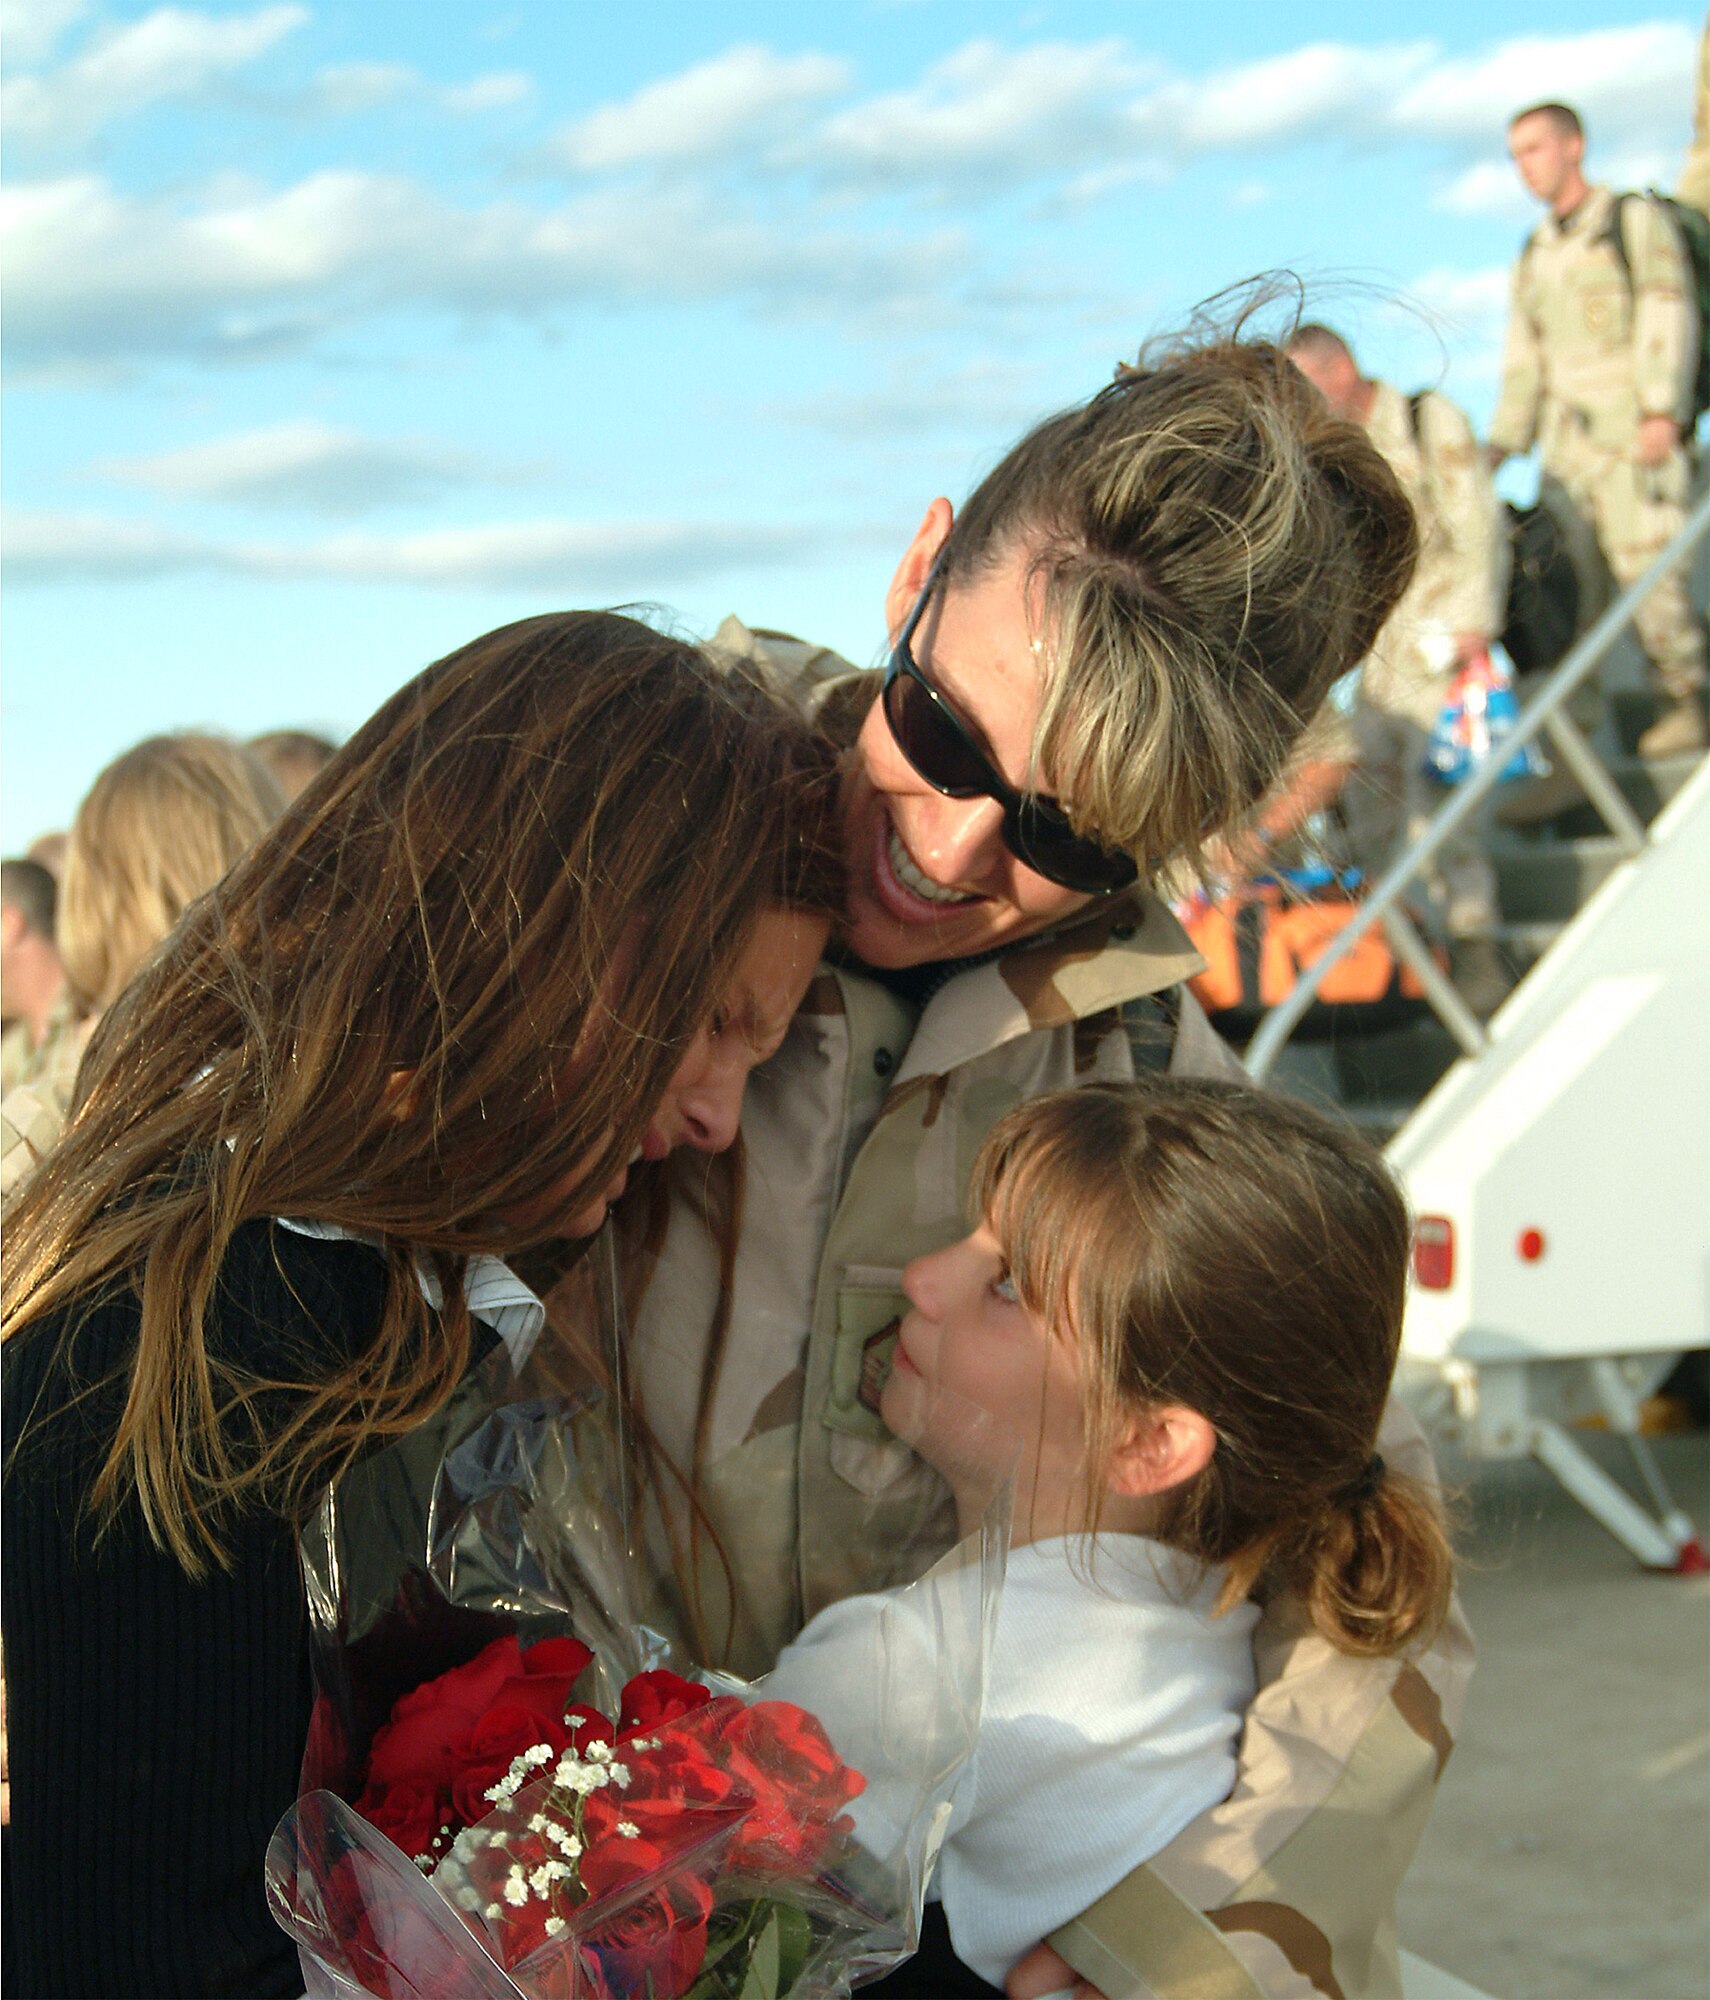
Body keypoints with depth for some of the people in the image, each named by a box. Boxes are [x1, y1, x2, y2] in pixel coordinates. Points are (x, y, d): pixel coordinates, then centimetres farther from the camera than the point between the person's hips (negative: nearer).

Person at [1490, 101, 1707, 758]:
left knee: (1645, 562, -14)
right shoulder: (1534, 254, 23)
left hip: (1633, 429, -6)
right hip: (1567, 434, 6)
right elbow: (1523, 356, 24)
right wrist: (1503, 442, 14)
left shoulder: (1635, 221, 5)